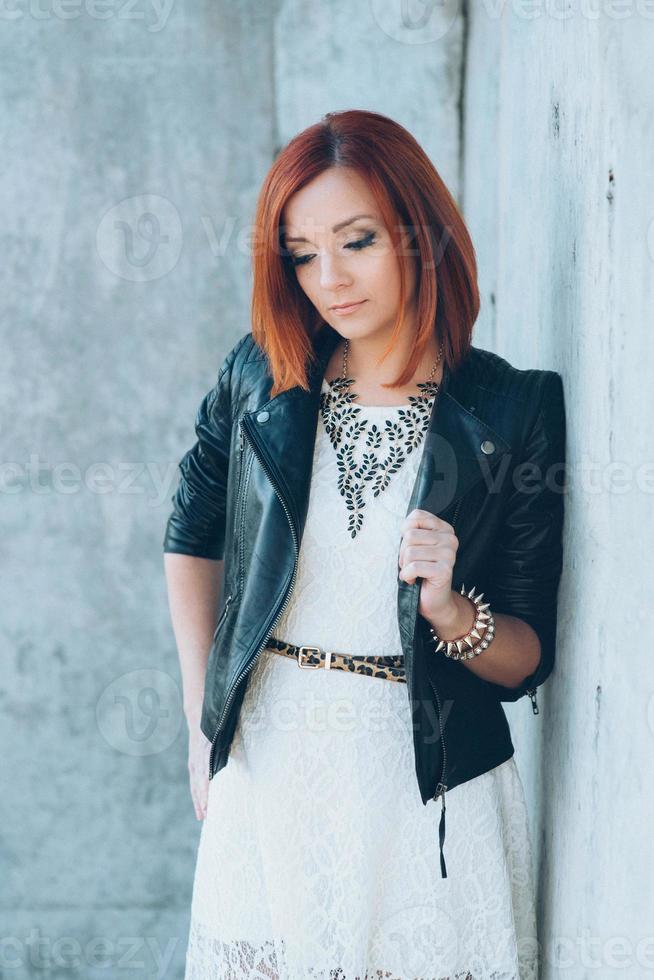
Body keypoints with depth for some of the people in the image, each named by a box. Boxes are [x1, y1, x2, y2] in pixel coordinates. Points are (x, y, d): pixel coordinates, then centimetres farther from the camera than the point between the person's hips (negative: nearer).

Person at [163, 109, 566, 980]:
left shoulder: (513, 412, -7)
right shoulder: (262, 377, -1)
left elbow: (529, 657, -3)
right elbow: (193, 536, 14)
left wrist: (449, 610, -22)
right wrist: (203, 719, 8)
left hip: (429, 792, -2)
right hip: (264, 773, 2)